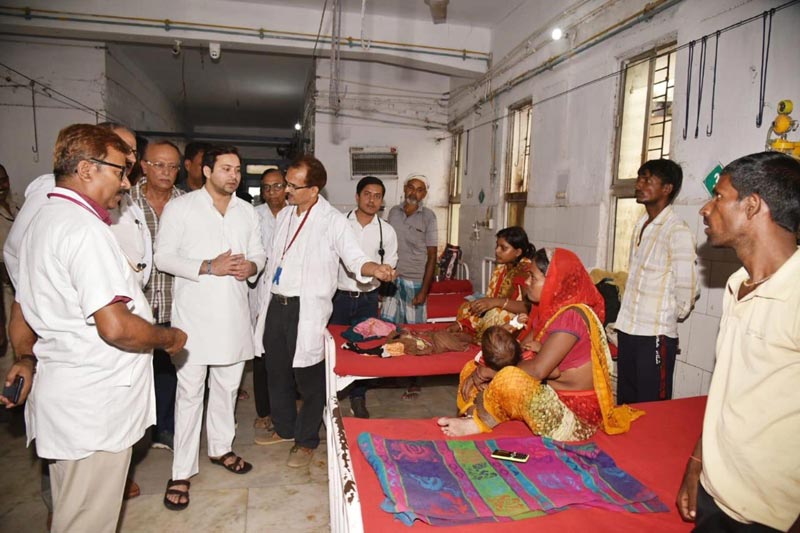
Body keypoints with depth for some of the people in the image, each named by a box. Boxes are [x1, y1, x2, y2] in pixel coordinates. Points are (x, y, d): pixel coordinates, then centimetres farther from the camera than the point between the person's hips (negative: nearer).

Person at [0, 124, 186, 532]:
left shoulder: (43, 220, 13)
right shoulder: (86, 228, -21)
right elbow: (116, 327, -28)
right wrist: (170, 338, -12)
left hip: (61, 388, 10)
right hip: (94, 405, -10)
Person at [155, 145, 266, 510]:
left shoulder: (247, 212, 11)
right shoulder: (180, 207, -2)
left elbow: (259, 252, 15)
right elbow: (163, 256, -6)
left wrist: (252, 266, -8)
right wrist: (209, 267, -18)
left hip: (233, 314, 5)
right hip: (194, 313, -4)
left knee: (227, 385, 15)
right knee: (190, 391, -1)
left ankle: (220, 447, 35)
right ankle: (182, 472, 13)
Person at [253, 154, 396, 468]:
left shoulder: (332, 220, -10)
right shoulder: (285, 215, 11)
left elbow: (354, 258, -15)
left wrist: (375, 269, -39)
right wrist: (265, 302, 18)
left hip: (307, 309, -7)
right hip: (276, 304, 7)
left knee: (308, 378, 4)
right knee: (277, 371, 18)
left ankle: (307, 441, 24)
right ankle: (284, 428, 39)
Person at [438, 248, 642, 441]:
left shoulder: (572, 315, -22)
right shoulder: (548, 311, 6)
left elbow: (538, 370, -28)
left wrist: (491, 372, -14)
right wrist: (480, 371, -9)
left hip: (576, 412, -9)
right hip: (551, 395, 9)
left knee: (510, 380, -35)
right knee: (472, 368, 6)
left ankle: (481, 422, -10)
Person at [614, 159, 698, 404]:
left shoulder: (678, 231, -13)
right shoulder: (640, 226, 11)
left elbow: (687, 287, -13)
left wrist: (676, 315, 3)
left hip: (655, 334, -7)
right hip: (627, 329, 7)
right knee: (625, 402, 16)